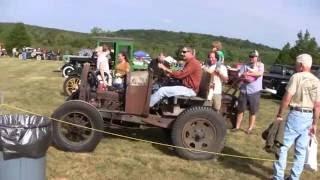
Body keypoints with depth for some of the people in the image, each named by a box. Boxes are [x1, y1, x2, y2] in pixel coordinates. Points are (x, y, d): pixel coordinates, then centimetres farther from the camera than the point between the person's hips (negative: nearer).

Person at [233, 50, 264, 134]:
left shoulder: (260, 65, 1)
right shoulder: (245, 65, 7)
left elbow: (260, 73, -19)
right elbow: (239, 75, 1)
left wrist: (248, 74, -26)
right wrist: (243, 77, -21)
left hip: (254, 91, -2)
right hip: (243, 91, 2)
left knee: (252, 112, 7)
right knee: (240, 110, 9)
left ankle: (250, 128, 19)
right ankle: (237, 127, 19)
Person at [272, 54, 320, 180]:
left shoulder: (297, 77, -10)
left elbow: (287, 98, -14)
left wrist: (279, 114, -5)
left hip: (296, 115, -6)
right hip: (309, 117, 6)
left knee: (283, 146, 3)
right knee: (301, 150, 13)